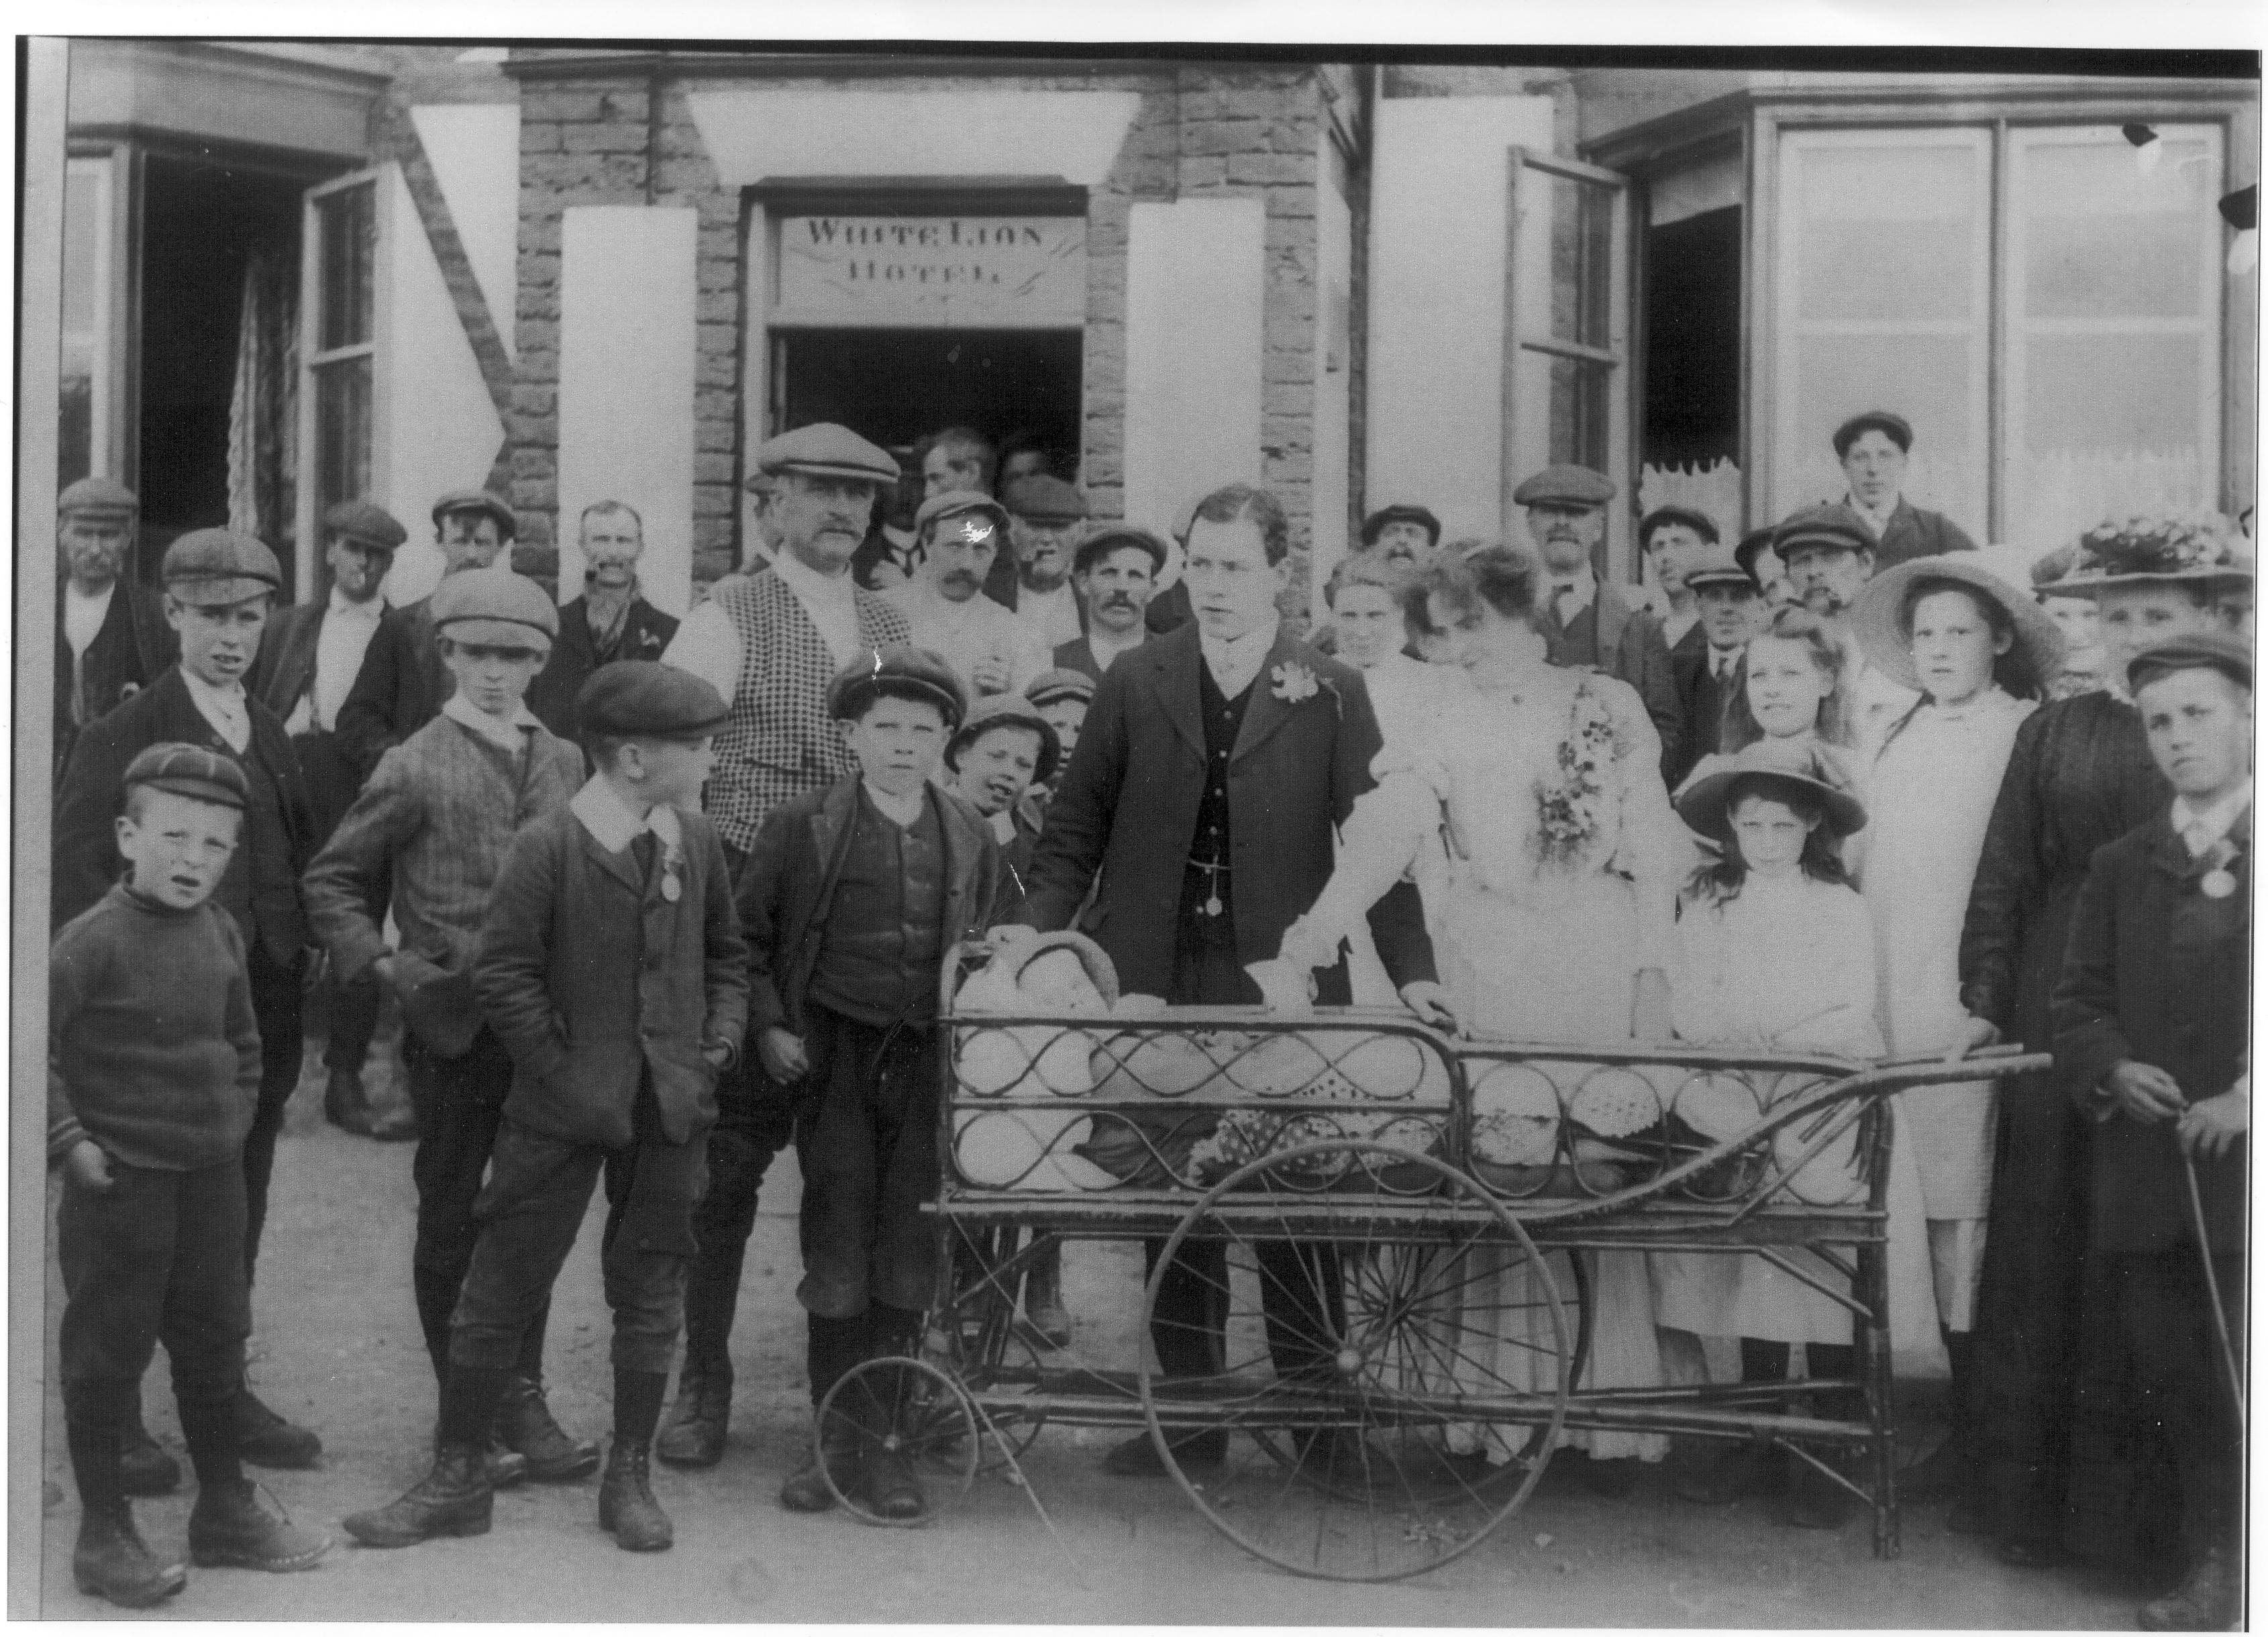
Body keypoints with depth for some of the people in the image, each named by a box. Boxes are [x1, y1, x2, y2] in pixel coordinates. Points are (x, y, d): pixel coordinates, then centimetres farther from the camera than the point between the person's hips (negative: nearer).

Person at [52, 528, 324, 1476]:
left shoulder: (270, 738, 12)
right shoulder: (121, 740, -8)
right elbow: (76, 887, -11)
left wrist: (298, 998, 10)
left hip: (263, 1020, 6)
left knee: (236, 1220, 14)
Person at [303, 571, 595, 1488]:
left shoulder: (564, 762, 9)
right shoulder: (415, 769, -4)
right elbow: (332, 881, 2)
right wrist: (379, 963, -9)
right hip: (453, 1025, -4)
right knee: (451, 1223, 6)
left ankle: (522, 1402, 19)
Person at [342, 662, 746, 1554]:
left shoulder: (696, 839, 6)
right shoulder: (546, 846, -11)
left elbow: (726, 952, 18)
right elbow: (502, 974, -12)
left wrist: (721, 1036, 4)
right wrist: (565, 1074, -13)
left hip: (672, 1107, 4)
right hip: (561, 1112, -4)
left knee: (650, 1295, 10)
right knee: (500, 1289, 2)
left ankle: (629, 1479, 23)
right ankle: (457, 1479, 15)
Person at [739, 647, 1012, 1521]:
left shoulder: (971, 837, 9)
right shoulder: (799, 827, 1)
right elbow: (748, 938, 6)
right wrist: (768, 1028, -3)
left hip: (932, 1063, 2)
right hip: (835, 1059, -2)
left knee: (910, 1253, 1)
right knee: (838, 1250, -1)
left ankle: (876, 1438, 11)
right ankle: (835, 1437, 10)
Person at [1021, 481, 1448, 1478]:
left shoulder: (1331, 695, 4)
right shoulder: (1136, 685, 8)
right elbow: (1075, 830, 9)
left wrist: (1411, 971, -7)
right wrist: (1038, 939, -2)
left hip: (1284, 984, -2)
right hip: (1155, 980, 2)